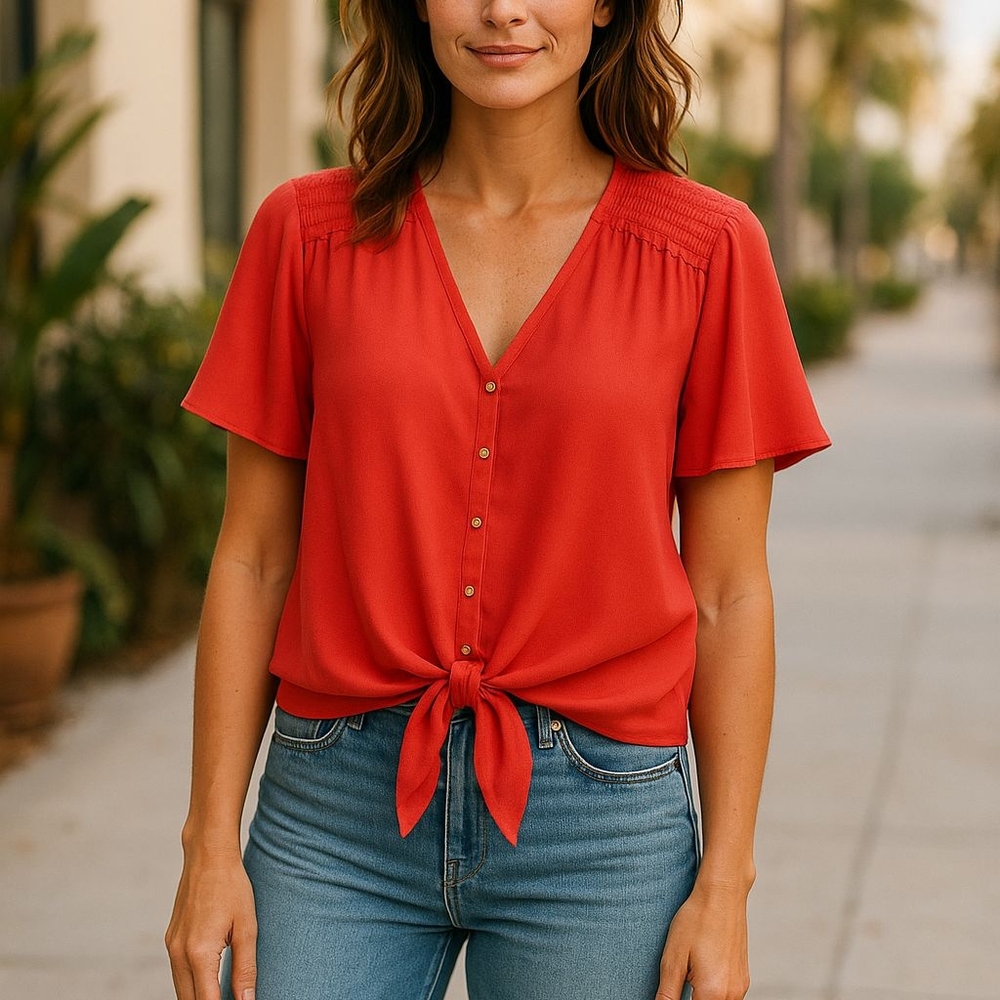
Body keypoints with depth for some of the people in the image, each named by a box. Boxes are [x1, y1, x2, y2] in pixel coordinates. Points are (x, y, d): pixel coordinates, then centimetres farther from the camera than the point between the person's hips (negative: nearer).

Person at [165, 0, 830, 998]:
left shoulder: (707, 248, -2)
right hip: (343, 812, 1)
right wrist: (212, 844, 1)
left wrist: (723, 885, -2)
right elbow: (252, 558, 4)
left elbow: (729, 595, 0)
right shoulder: (306, 232, 2)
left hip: (601, 825, 0)